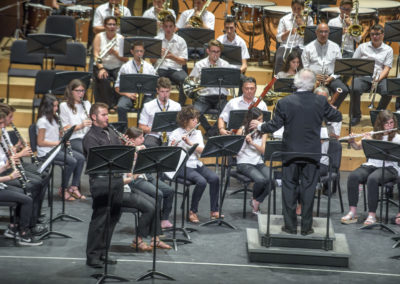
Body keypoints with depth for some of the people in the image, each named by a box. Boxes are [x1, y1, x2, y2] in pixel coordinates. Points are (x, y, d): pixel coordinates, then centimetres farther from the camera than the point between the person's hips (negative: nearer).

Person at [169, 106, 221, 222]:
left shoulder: (197, 133, 11)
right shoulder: (176, 134, -5)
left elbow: (202, 150, -4)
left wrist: (189, 142, -18)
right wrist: (172, 147, -32)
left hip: (197, 164, 5)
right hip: (183, 166, -5)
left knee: (215, 178, -21)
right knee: (202, 181, -30)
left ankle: (214, 211, -10)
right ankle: (192, 212, -13)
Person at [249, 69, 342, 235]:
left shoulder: (284, 103, -12)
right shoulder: (320, 102, -8)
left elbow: (273, 126, -8)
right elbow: (336, 117, 6)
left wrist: (258, 126, 11)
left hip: (291, 153, -1)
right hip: (312, 153, 1)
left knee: (289, 188, 9)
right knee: (308, 189, 8)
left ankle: (290, 226, 12)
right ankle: (306, 227, 12)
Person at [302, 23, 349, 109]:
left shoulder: (335, 47, 14)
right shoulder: (308, 48, 9)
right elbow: (304, 66, 4)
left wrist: (331, 77, -8)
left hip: (331, 77, 2)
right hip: (313, 78, -2)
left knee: (344, 90, -27)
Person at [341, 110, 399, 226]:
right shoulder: (374, 135, 15)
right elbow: (358, 147, 19)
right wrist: (352, 141, -4)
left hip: (388, 168, -4)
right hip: (370, 165, 4)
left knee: (372, 179, -37)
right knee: (353, 176, -27)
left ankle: (372, 215, -31)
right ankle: (352, 213, -26)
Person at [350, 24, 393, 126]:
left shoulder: (388, 50, 13)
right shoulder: (362, 47, 17)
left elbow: (387, 68, 3)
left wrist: (378, 79, -14)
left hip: (380, 78, 0)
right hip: (363, 77, 0)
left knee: (388, 92, -31)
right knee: (355, 89, -33)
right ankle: (356, 116, -11)